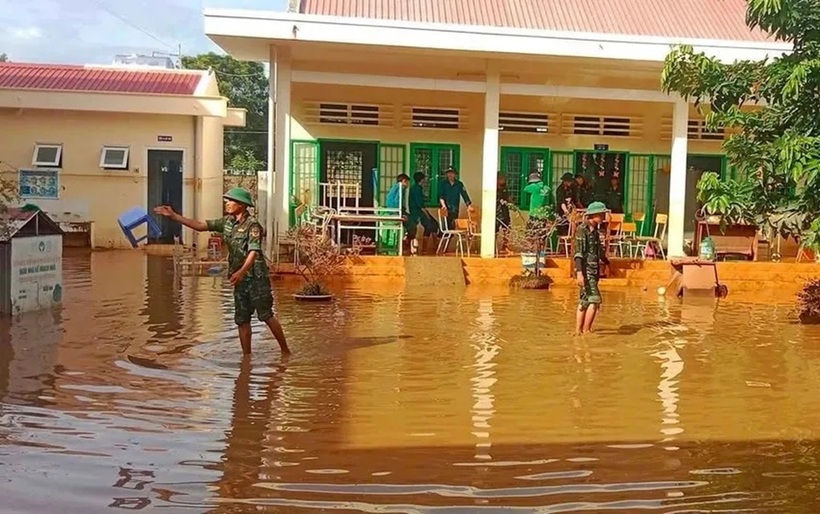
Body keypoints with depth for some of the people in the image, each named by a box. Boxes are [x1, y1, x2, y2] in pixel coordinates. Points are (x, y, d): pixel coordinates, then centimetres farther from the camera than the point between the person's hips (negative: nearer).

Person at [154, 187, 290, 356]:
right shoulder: (227, 222, 9)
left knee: (266, 315, -6)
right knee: (241, 319, 8)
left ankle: (285, 351, 4)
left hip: (256, 277, -8)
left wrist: (241, 272, -38)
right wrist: (173, 216, 7)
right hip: (240, 279, 8)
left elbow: (254, 252, -24)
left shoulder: (252, 224, -13)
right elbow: (200, 226, 11)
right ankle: (246, 357, 15)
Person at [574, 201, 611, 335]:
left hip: (594, 270, 9)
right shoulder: (583, 230, -13)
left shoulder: (595, 230, 13)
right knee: (595, 300, -12)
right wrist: (579, 273, -27)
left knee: (585, 301, 11)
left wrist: (608, 263, 41)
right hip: (586, 270, -9)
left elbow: (599, 250, 28)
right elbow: (578, 252, -19)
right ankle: (585, 330, -7)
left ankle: (579, 330, 17)